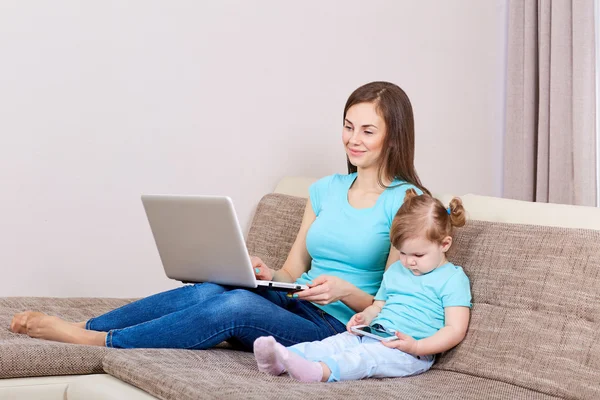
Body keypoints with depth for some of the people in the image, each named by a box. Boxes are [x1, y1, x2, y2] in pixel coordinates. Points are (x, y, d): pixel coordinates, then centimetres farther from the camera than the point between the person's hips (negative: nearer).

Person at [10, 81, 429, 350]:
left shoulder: (407, 202, -2)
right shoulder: (326, 190, 17)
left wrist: (345, 290, -21)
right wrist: (267, 274, -5)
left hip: (339, 331, -5)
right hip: (296, 306, 5)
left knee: (238, 304, -33)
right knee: (210, 289, -27)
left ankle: (96, 341, -28)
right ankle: (83, 327, -26)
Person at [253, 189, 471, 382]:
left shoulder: (452, 278, -1)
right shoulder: (395, 271, 22)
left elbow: (455, 330, -9)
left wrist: (417, 347, -22)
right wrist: (364, 317, 5)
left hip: (409, 351, -7)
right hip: (373, 334, 7)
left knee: (367, 355, -35)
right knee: (332, 344, -19)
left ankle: (319, 371, -61)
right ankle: (280, 360, -41)